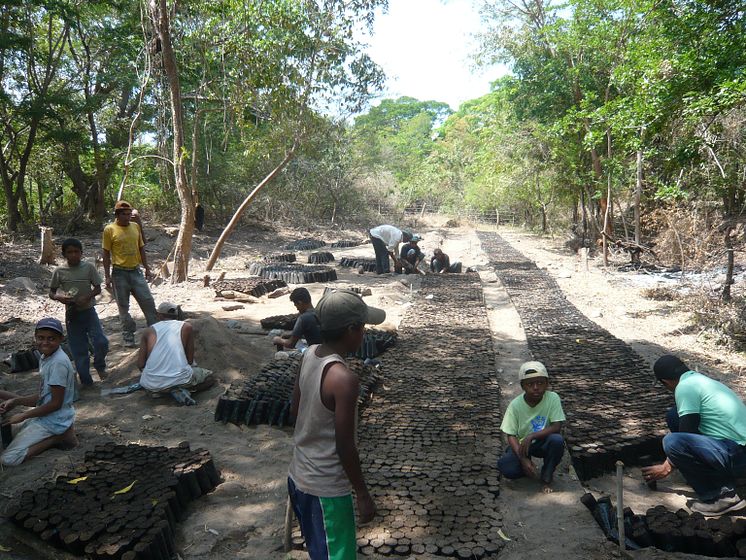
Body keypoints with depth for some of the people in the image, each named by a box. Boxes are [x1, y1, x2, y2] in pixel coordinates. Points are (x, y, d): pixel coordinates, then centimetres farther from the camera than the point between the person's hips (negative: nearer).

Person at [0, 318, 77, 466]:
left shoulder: (58, 363, -23)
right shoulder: (45, 357, 5)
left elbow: (56, 403, -21)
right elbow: (43, 396, 11)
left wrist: (23, 416, -12)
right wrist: (15, 401, -3)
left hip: (54, 420, -9)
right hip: (44, 415, 9)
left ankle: (59, 437, -5)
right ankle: (60, 433, 12)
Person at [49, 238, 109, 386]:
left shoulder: (89, 267, -4)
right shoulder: (59, 271, -2)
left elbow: (98, 288, -2)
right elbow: (51, 292, 6)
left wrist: (87, 297, -19)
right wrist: (59, 297, -16)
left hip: (89, 311, -1)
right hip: (72, 314, 1)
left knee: (101, 342, -15)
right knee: (78, 349, 5)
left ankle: (99, 365, 16)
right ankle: (85, 380, 18)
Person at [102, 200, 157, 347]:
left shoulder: (135, 227, 7)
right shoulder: (109, 230, -5)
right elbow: (106, 254, -4)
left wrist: (146, 267, 11)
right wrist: (107, 276, -7)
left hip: (135, 271, 4)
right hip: (119, 273, -3)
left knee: (148, 301, 1)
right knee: (123, 307, 4)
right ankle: (128, 337, 14)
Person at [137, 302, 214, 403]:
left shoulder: (148, 331, 10)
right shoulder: (186, 327, 7)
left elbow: (140, 365, 5)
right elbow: (190, 360, 5)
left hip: (152, 385, 2)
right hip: (180, 379, -2)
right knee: (210, 377, 26)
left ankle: (158, 391, 8)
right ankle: (183, 390, -1)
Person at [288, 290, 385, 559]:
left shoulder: (309, 355, -4)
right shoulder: (344, 378, -29)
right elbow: (345, 446, -22)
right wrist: (363, 495, -10)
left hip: (298, 476, 8)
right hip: (326, 489, -8)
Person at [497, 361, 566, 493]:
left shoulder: (553, 398, -17)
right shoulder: (515, 404, -17)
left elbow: (557, 426, -21)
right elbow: (511, 435, -14)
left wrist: (532, 436, -32)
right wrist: (523, 459, -28)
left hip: (542, 442, 1)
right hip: (521, 444, -1)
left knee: (557, 440, -33)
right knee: (505, 467, -28)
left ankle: (547, 477, -6)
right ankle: (528, 467, 8)